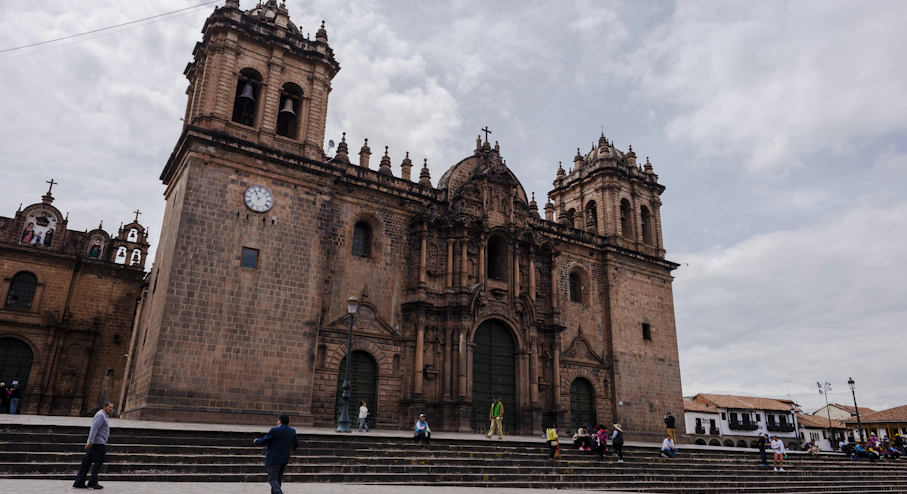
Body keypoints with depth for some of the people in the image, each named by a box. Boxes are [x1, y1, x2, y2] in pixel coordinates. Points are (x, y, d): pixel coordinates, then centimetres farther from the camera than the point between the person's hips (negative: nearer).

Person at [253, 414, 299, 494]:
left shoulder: (275, 430, -14)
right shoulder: (292, 431, 5)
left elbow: (264, 441, -9)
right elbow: (296, 444, 11)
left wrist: (257, 441, 12)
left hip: (273, 459, -6)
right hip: (285, 459, 7)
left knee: (272, 479, -5)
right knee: (278, 478, 18)